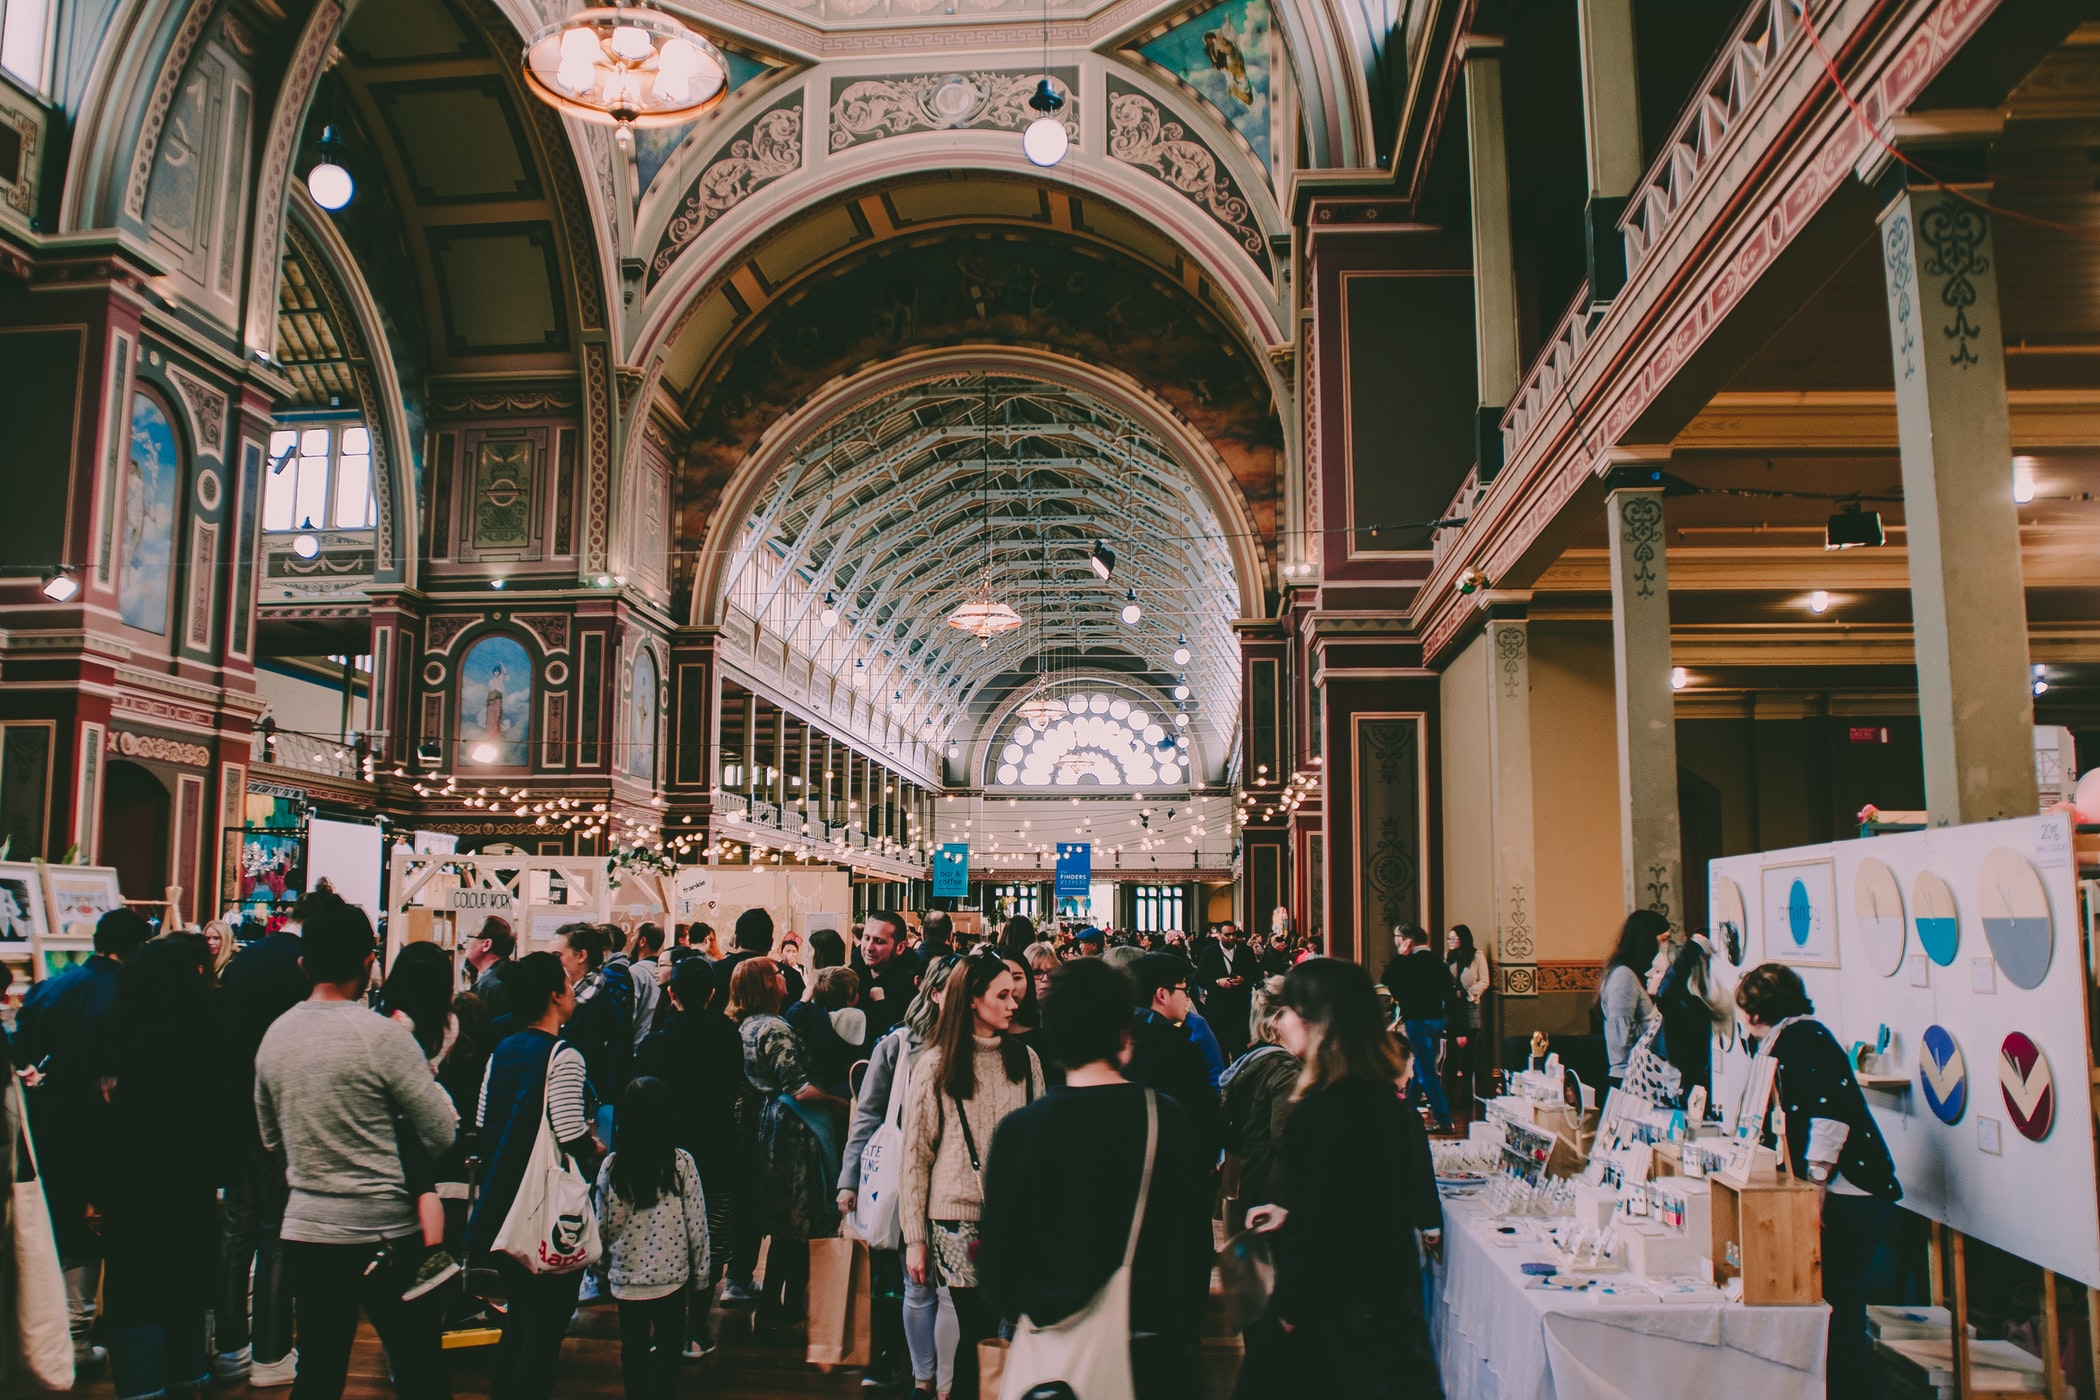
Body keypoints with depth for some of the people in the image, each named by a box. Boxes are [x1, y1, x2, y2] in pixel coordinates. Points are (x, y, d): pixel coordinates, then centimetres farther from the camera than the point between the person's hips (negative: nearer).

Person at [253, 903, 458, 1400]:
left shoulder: (274, 1036, 3)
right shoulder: (385, 1036, -16)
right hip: (385, 1233, -5)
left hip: (305, 1228, 6)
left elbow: (271, 1139, 17)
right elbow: (444, 1136, -12)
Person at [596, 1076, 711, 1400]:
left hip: (626, 1278, 2)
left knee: (633, 1350, 17)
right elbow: (696, 1227, -6)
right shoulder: (682, 1163, -10)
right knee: (668, 1350, 11)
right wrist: (700, 1280, 5)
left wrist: (604, 1270, 18)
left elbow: (603, 1227, 1)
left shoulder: (611, 1166, -6)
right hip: (671, 1276, -2)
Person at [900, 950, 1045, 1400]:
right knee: (975, 1330, 0)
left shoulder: (1025, 1059, 7)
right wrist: (915, 1238, -2)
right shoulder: (936, 1067, -1)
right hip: (959, 1219, -2)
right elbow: (915, 1156, 0)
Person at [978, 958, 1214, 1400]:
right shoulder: (1168, 1118, -12)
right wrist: (1184, 1330, 10)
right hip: (1154, 1348, 0)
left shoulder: (1018, 1130, -13)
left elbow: (996, 1261, -7)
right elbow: (1196, 1239, -5)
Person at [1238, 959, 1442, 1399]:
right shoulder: (1383, 1098, 2)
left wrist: (1291, 1309, -11)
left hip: (1336, 1314, -8)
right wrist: (1291, 1213, 17)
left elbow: (1317, 1231, -23)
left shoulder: (1323, 1111, -25)